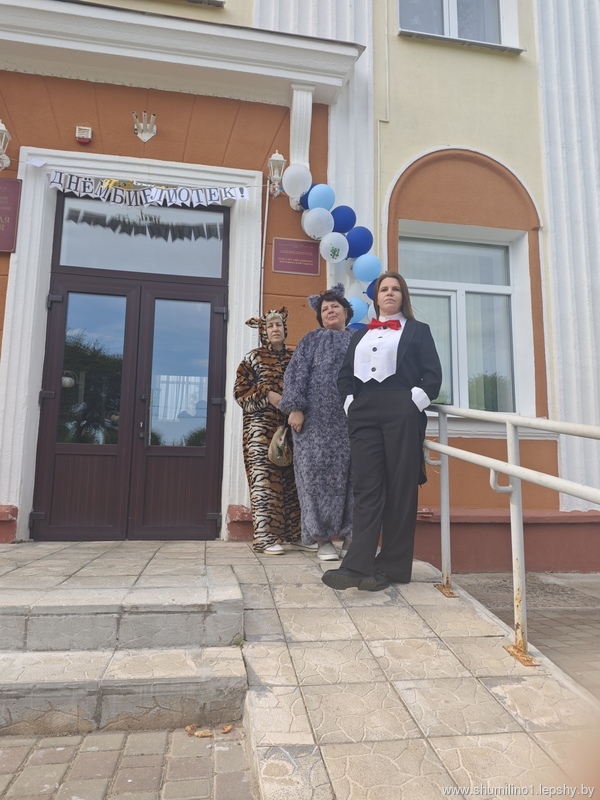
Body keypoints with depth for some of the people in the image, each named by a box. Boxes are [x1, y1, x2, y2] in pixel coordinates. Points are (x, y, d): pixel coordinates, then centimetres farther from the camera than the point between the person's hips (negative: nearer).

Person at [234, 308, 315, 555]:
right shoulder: (253, 358, 6)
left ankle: (293, 532, 12)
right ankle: (264, 536, -7)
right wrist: (267, 395, -13)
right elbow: (240, 390, 0)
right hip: (261, 426, -4)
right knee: (264, 477, -9)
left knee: (292, 478, 3)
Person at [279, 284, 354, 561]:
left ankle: (350, 536, 11)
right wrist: (295, 407, -12)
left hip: (353, 418, 2)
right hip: (317, 418, -2)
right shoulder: (311, 339, 12)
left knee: (352, 474, 1)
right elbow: (296, 374, 2)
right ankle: (323, 537, 3)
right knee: (319, 471, -5)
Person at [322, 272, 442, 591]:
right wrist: (350, 403, 3)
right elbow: (344, 375, 18)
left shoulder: (418, 330, 14)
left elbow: (433, 374, 4)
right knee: (366, 488, -4)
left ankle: (392, 566, 6)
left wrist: (415, 402, -8)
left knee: (400, 489, -2)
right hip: (363, 415, 3)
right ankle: (358, 565, -9)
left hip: (402, 414, -3)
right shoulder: (360, 335, 23)